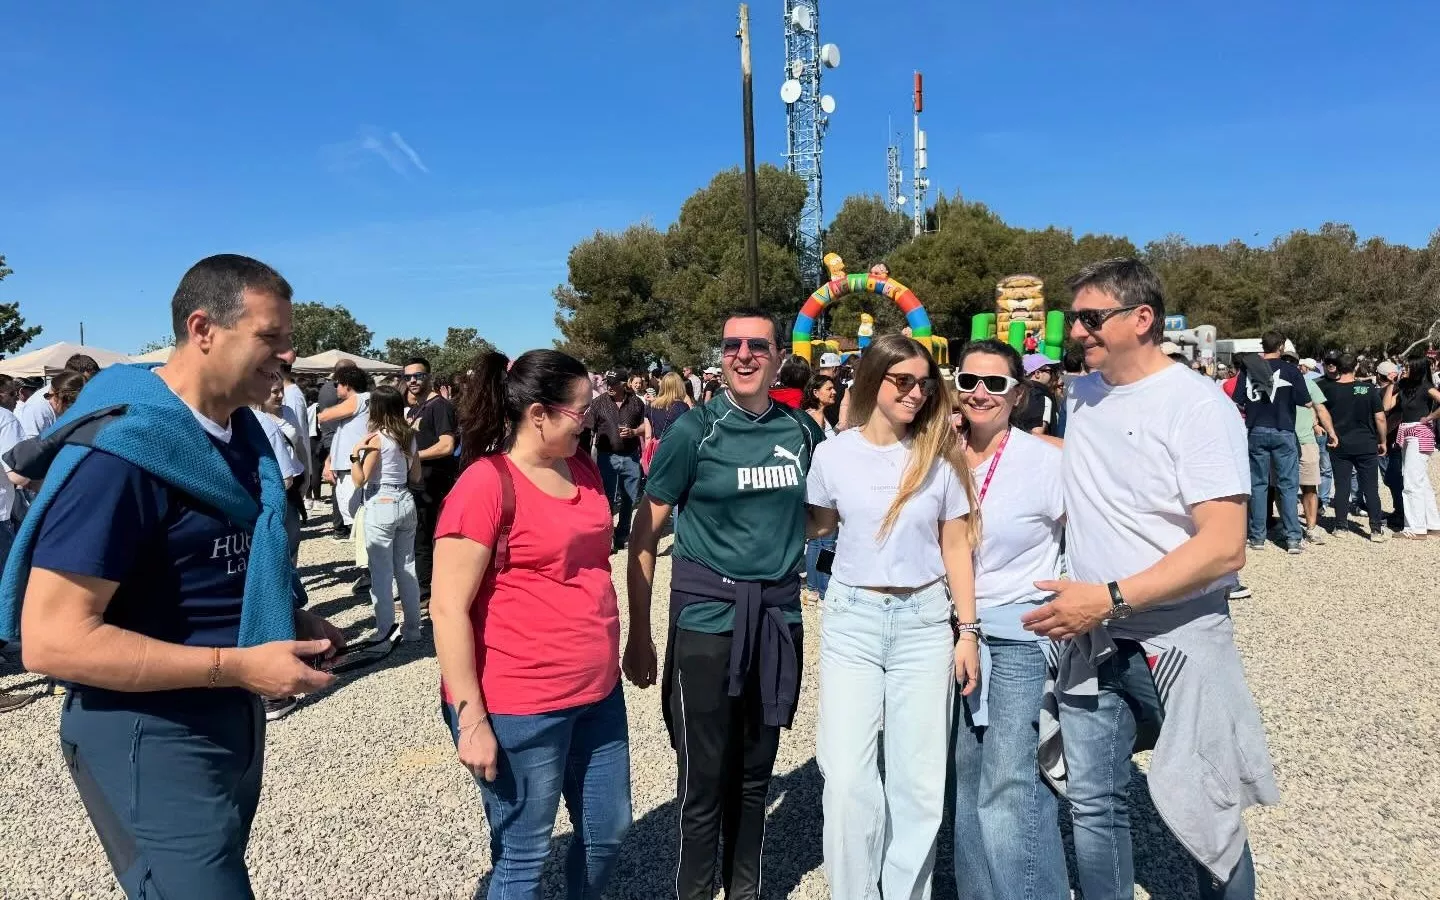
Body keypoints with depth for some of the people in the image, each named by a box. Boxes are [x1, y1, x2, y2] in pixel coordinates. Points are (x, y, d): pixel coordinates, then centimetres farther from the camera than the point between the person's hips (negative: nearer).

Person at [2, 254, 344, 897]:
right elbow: (52, 641, -25)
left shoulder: (240, 431, 4)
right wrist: (238, 665, -26)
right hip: (152, 736, -9)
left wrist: (288, 620, 1)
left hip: (231, 719, 9)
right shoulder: (122, 450, -23)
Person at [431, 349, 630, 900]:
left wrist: (619, 655, 21)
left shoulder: (583, 468, 6)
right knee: (523, 855, 11)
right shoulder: (485, 485, -17)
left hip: (598, 693, 7)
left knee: (608, 830, 20)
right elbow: (447, 608, -17)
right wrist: (471, 718, -17)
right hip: (518, 709, -7)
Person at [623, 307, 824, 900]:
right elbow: (645, 532, -7)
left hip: (779, 615, 4)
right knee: (705, 779, 5)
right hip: (707, 616, -3)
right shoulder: (694, 430, -8)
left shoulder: (802, 430, 3)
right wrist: (639, 635, -8)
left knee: (755, 773, 15)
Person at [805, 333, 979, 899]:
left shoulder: (941, 456, -1)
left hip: (924, 621, 1)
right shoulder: (833, 454, -2)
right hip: (852, 620, 0)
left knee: (920, 779, 7)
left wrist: (967, 631, 1)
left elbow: (956, 547, 3)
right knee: (848, 776, -1)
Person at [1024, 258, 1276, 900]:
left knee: (1202, 812, 9)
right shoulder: (1080, 394, 7)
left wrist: (1109, 599, -24)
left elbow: (1224, 547, -20)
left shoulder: (1197, 404, -13)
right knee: (1093, 804, 11)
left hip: (1177, 636, -5)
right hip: (1088, 635, 6)